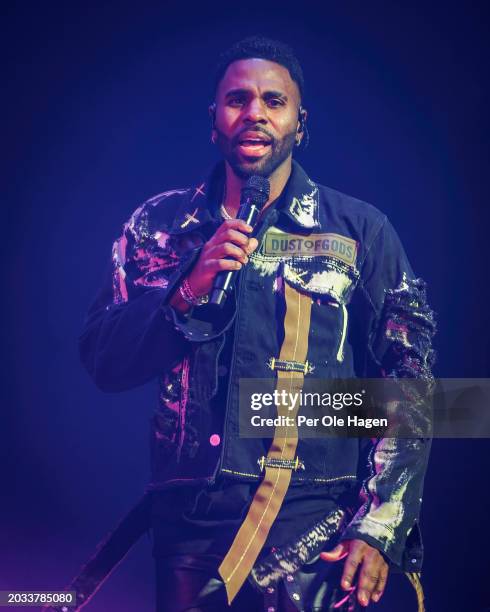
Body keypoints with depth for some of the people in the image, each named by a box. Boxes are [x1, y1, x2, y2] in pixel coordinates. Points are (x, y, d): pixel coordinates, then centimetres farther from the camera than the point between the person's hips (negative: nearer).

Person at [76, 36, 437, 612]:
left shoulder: (361, 230, 1)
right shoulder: (160, 224, 6)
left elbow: (408, 388, -1)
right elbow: (102, 363, 1)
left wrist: (379, 530, -9)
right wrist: (188, 290, -14)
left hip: (315, 534, -1)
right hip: (187, 522, 2)